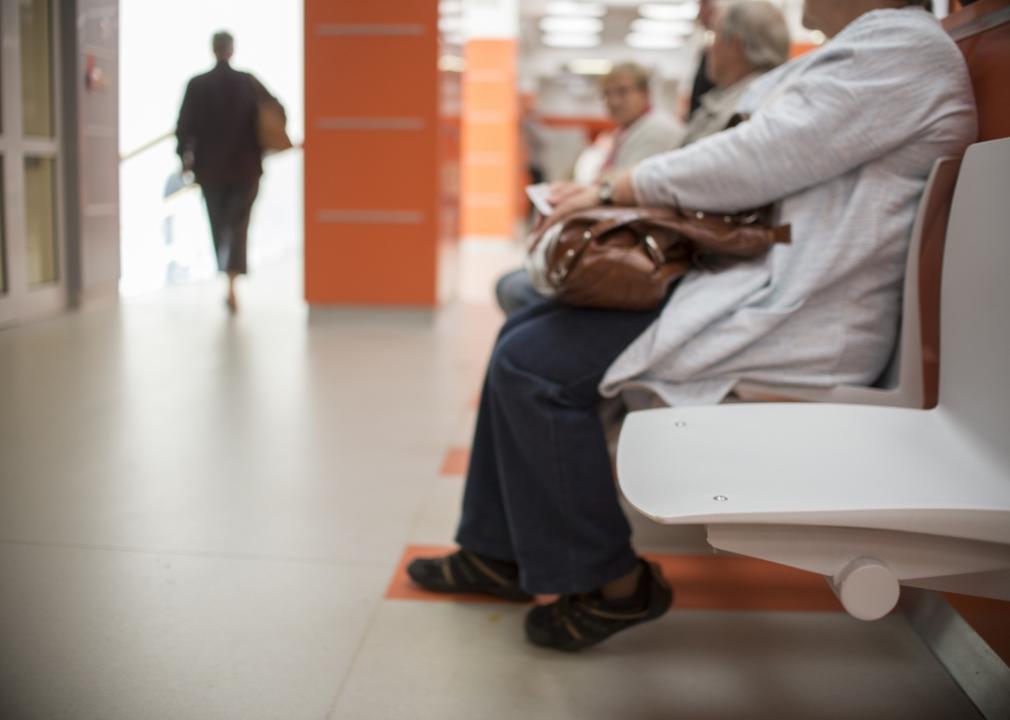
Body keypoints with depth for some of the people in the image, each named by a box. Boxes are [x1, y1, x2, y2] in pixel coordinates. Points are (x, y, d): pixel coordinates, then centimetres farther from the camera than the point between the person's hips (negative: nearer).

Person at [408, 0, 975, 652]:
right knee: (525, 332, 6)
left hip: (793, 317, -11)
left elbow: (757, 160, -19)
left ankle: (611, 585, -2)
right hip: (751, 284, 11)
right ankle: (500, 552, 13)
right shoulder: (852, 53, 22)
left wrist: (614, 192, -9)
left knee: (535, 365, -17)